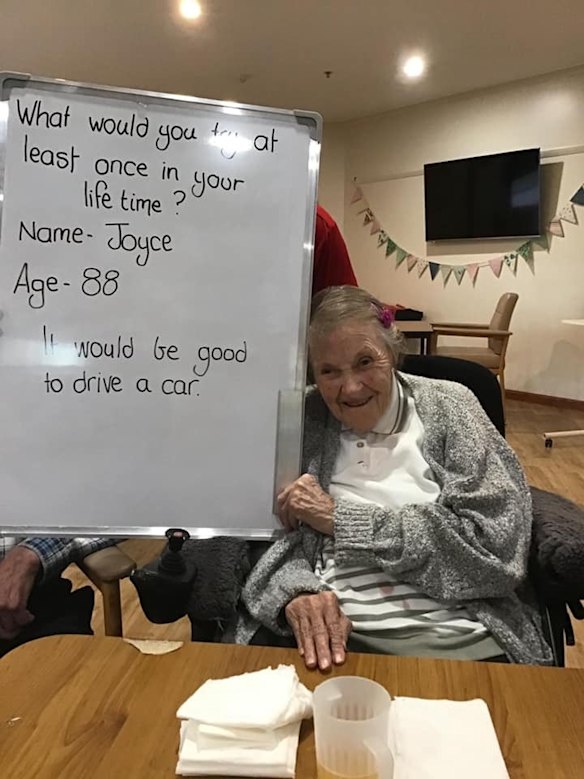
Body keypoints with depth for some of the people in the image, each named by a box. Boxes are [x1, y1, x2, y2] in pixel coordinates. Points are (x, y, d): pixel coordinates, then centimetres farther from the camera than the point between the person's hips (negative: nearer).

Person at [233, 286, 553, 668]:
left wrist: (339, 518, -11)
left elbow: (496, 546, -11)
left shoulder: (449, 408, 1)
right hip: (325, 639, 0)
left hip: (458, 641, 2)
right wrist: (295, 592, -21)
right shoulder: (297, 419, 5)